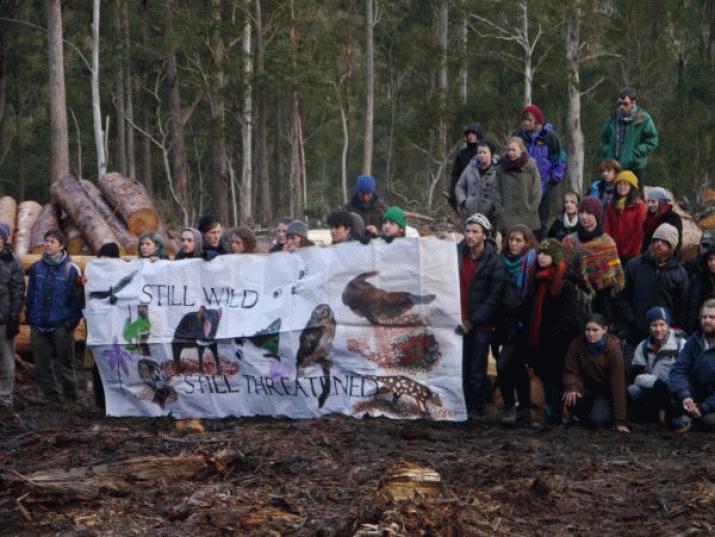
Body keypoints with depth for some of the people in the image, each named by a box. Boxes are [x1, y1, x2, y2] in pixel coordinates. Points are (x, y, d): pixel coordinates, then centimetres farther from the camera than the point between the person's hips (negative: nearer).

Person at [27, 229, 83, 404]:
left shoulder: (70, 269, -3)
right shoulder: (36, 268, 8)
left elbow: (76, 299, -2)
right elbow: (30, 296, 13)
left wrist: (71, 323, -8)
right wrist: (30, 318, 6)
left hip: (60, 328, -4)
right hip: (38, 327, 4)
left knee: (64, 366, -2)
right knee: (42, 366, 6)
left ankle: (71, 398, 8)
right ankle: (51, 398, 15)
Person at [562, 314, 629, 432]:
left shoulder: (613, 350, -23)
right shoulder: (576, 344, -15)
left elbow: (618, 384, -24)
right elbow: (571, 372, -7)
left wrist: (620, 421, -26)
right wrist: (572, 388, -34)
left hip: (606, 389, -2)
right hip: (587, 386, 2)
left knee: (597, 418, -28)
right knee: (571, 398, -30)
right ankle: (580, 416, 5)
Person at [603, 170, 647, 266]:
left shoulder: (639, 206, -3)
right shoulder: (611, 205, 12)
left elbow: (640, 231, -8)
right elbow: (607, 229, 8)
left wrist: (631, 250, -11)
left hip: (631, 255, -4)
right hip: (615, 253, 4)